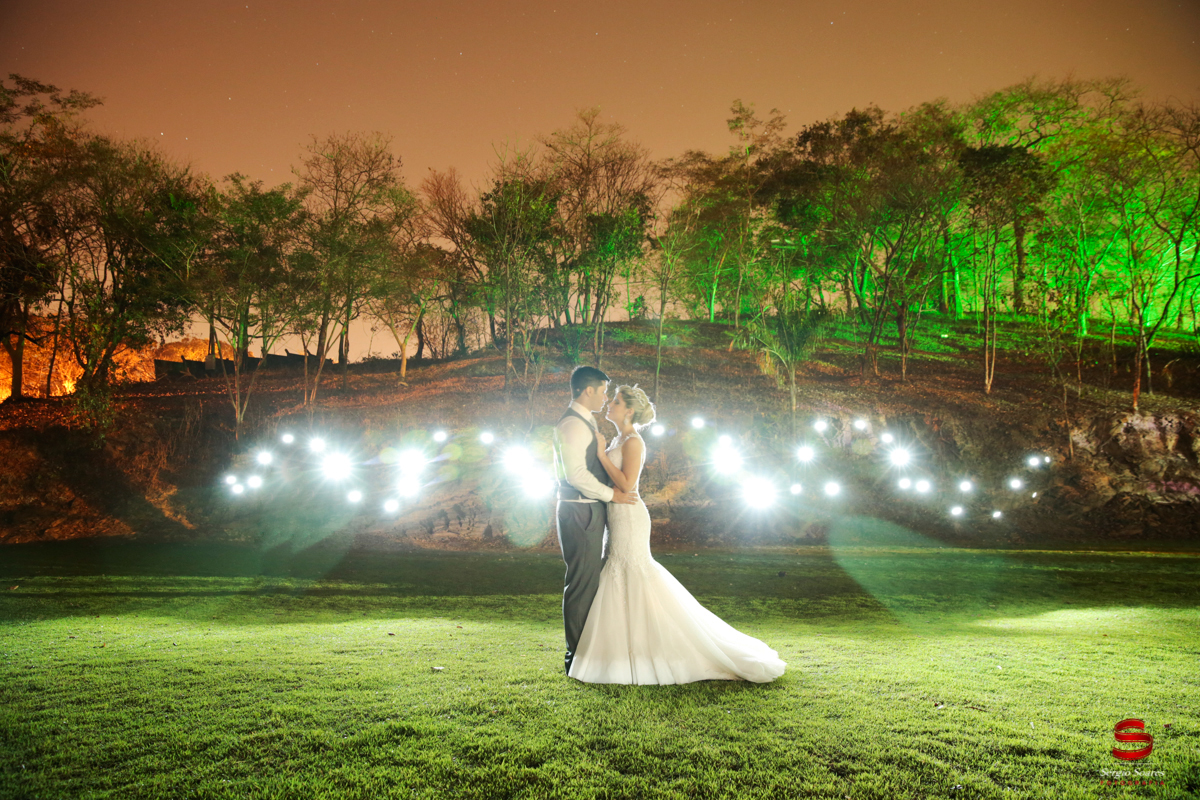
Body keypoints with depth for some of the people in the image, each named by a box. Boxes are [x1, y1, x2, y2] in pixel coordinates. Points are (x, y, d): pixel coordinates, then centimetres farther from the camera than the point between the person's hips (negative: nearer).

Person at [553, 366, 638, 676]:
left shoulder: (584, 422, 20)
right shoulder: (572, 423, -14)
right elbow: (576, 473, -21)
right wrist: (610, 494, -15)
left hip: (589, 512, 11)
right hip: (579, 512, -11)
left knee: (590, 582, 14)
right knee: (582, 584, -6)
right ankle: (577, 657, 0)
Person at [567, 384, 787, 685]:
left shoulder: (633, 441, -13)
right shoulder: (618, 440, 15)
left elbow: (626, 483, -21)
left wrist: (602, 454, -19)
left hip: (629, 518, -10)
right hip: (617, 518, 10)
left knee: (635, 583, -5)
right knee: (621, 582, 12)